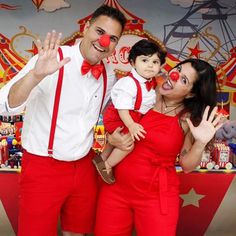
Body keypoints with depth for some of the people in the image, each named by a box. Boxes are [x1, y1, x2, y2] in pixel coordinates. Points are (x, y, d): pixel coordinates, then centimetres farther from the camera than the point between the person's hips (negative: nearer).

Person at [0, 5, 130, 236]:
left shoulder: (109, 75, 2)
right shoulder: (51, 60, -17)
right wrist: (37, 74, -42)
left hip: (84, 168, 6)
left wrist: (116, 136, 0)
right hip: (42, 168, -5)